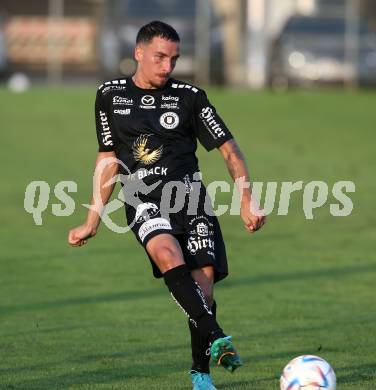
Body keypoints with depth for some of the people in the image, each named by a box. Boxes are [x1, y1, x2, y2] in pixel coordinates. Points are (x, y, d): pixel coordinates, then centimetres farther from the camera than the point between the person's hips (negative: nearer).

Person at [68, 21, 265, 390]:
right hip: (144, 200, 0)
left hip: (189, 195, 0)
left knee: (203, 279, -12)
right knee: (168, 254, -31)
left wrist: (246, 202, -4)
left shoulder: (189, 97, 5)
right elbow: (108, 158, 18)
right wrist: (92, 221, 17)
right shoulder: (109, 95, 10)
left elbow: (229, 149, 7)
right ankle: (216, 338, -40)